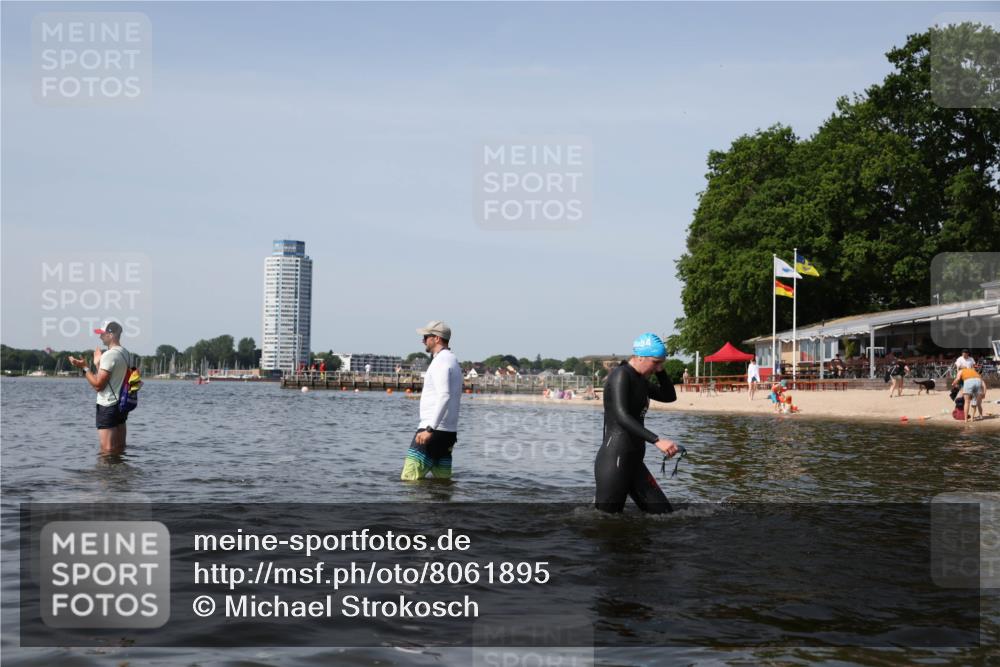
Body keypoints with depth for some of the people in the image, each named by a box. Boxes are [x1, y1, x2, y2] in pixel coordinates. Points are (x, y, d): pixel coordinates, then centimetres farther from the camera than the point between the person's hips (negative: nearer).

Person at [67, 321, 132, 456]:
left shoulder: (109, 355, -16)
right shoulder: (126, 354, 11)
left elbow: (98, 385, -17)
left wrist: (85, 367, -10)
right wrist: (98, 364, 23)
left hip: (108, 407, -9)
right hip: (122, 404, 9)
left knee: (107, 451, -6)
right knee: (120, 448, 12)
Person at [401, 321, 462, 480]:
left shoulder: (441, 361, -11)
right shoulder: (453, 361, 21)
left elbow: (444, 396, -24)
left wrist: (429, 429, -30)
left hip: (434, 431, -10)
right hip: (450, 431, 10)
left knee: (408, 479, -13)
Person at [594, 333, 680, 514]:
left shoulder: (640, 380, 17)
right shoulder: (621, 375, -12)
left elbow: (669, 396, 25)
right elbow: (622, 417, -24)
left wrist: (660, 370, 9)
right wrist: (657, 440, -32)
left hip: (634, 462, 10)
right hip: (614, 460, -10)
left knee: (663, 513, 7)